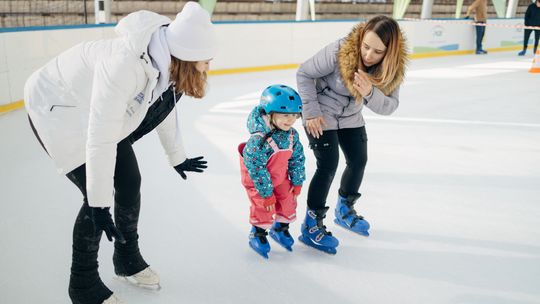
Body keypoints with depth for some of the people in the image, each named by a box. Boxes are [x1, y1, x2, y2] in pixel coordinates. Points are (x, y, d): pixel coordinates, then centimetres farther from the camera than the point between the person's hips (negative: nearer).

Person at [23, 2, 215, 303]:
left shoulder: (168, 61, -15)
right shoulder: (125, 64, -41)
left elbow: (164, 107, 2)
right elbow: (100, 139, -37)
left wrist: (178, 157, 13)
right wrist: (99, 204, -31)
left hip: (106, 111, 8)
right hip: (57, 108, -7)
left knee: (130, 183, 7)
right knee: (99, 197, -11)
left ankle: (128, 259, 30)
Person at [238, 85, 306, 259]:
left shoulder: (292, 135, -14)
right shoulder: (258, 140, -36)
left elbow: (297, 158, 0)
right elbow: (256, 169, -29)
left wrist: (297, 182, 3)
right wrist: (266, 193, -22)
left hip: (280, 177, 6)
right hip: (256, 179, -6)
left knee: (288, 202, 8)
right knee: (263, 208, -6)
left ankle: (280, 228, 36)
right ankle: (257, 235, 23)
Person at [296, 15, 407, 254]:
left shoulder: (393, 67, -19)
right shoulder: (339, 52, -32)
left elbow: (389, 106, -20)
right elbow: (304, 74, -21)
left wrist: (370, 93, -40)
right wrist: (311, 111, -22)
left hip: (350, 117, 6)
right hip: (321, 115, -5)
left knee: (359, 161, 12)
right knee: (328, 166, -12)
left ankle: (344, 210, 38)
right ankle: (311, 225, 3)